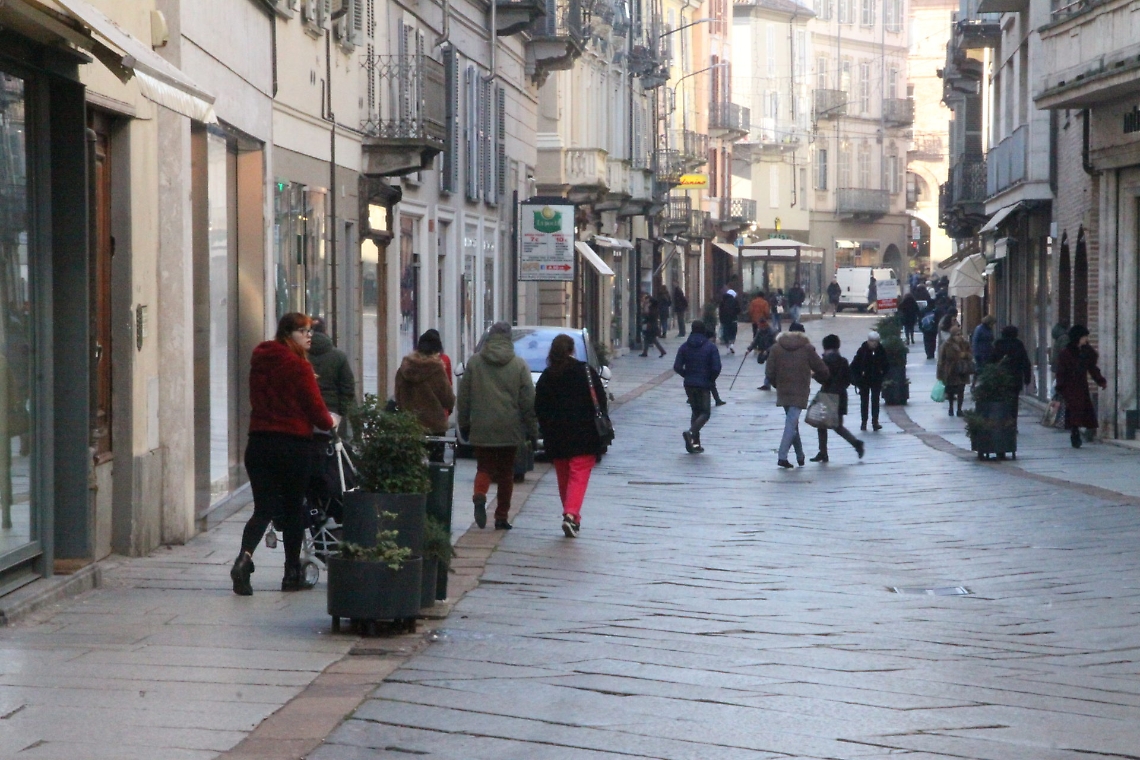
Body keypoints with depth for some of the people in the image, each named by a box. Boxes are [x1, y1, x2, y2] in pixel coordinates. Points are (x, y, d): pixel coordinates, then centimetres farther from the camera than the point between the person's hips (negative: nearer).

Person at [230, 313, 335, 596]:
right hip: (293, 445, -5)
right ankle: (292, 574, 15)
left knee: (264, 508, 5)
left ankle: (245, 557, -21)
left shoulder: (259, 361, 8)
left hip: (258, 442, 5)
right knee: (293, 509, 9)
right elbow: (315, 408, -9)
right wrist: (329, 422, 12)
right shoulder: (298, 366, -11)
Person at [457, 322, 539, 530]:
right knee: (506, 472, 11)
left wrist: (464, 424, 15)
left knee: (484, 468, 8)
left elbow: (464, 396, 6)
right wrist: (532, 429, 6)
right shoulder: (519, 365, -2)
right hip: (509, 430, 0)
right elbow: (528, 401, -1)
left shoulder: (474, 362, 1)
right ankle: (501, 517, 13)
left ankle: (479, 496, -23)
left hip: (481, 429, 0)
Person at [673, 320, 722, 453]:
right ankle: (691, 432, -23)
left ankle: (696, 443, 10)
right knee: (705, 412, 3)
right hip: (704, 384, -4)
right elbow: (716, 368, -15)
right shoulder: (710, 346, -7)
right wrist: (711, 380, 3)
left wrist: (687, 375, 12)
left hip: (689, 384, 4)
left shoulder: (685, 346, 1)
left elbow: (677, 367, -5)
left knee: (696, 411, 16)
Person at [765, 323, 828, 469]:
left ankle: (800, 456, 21)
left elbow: (769, 373, 1)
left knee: (792, 423, 17)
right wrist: (815, 375, 23)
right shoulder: (807, 348, -2)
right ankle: (782, 457, -16)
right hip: (799, 392, -3)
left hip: (783, 391, 3)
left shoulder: (777, 347, 4)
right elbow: (822, 370, 1)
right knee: (791, 424, -6)